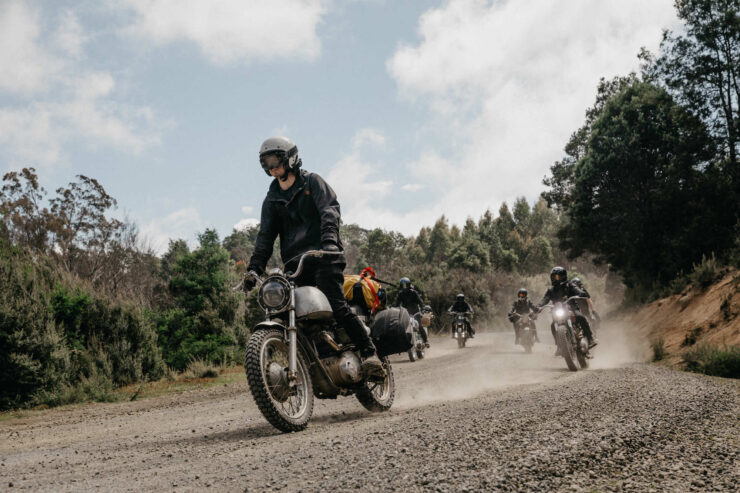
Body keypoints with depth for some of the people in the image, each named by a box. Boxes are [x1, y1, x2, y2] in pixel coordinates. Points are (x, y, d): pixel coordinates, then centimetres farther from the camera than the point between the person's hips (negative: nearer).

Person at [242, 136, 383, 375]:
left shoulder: (311, 181, 7)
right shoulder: (272, 200, 20)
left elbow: (330, 208, -8)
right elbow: (265, 236, 15)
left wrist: (329, 239, -27)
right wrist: (254, 267, 0)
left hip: (322, 254, -6)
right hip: (294, 263, 6)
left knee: (336, 304, -21)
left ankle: (369, 352, -18)